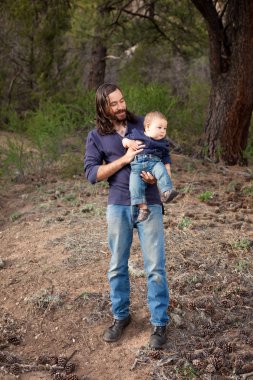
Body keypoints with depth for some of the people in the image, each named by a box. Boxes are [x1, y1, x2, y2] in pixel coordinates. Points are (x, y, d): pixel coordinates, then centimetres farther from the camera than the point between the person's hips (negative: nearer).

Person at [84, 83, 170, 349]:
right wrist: (124, 159, -17)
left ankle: (159, 323, 13)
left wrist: (157, 176, -13)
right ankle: (120, 316, 29)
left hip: (149, 205, 0)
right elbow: (92, 174, -7)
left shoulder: (143, 124, 4)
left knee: (155, 266, 0)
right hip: (118, 206, 1)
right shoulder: (96, 136, 2)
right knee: (117, 266, 10)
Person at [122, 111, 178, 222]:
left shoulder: (163, 143, 20)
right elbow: (124, 140, 20)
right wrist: (129, 142, -4)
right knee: (135, 184, -24)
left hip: (154, 163, 1)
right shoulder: (136, 134, 16)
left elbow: (166, 158, 22)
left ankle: (167, 192, -44)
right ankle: (142, 207, -24)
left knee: (161, 170, -32)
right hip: (136, 164, -1)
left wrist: (168, 171, 8)